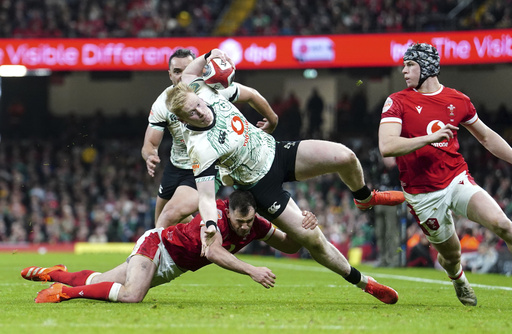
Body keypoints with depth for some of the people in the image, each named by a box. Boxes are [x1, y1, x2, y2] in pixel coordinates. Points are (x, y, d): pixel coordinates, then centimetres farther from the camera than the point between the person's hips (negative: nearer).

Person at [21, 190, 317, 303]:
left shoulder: (255, 225, -12)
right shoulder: (217, 213, -32)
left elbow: (288, 247, -3)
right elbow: (212, 251, -46)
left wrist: (303, 228, -25)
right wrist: (252, 271, -51)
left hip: (172, 267, 7)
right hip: (156, 245, -7)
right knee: (132, 295, -33)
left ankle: (56, 274, 37)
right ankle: (64, 290, -16)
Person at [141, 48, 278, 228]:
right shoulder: (162, 104, -11)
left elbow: (251, 95, -2)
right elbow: (149, 144, -9)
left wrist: (272, 121, 14)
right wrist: (150, 157, -34)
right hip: (176, 166, 5)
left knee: (171, 215, -25)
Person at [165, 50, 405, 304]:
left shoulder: (202, 91, -14)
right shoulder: (199, 149, -31)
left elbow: (188, 73, 9)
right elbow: (206, 197, -31)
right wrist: (209, 224, -47)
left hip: (275, 151, 6)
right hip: (262, 185, -6)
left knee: (344, 157, -11)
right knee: (312, 240, -10)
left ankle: (365, 198, 24)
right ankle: (363, 282, 12)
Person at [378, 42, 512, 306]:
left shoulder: (457, 100, 5)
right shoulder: (397, 102, -6)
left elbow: (486, 137, 19)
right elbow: (386, 147, -20)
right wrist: (430, 138, -28)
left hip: (458, 180, 2)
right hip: (423, 193, -1)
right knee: (451, 254, 8)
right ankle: (457, 277, 43)